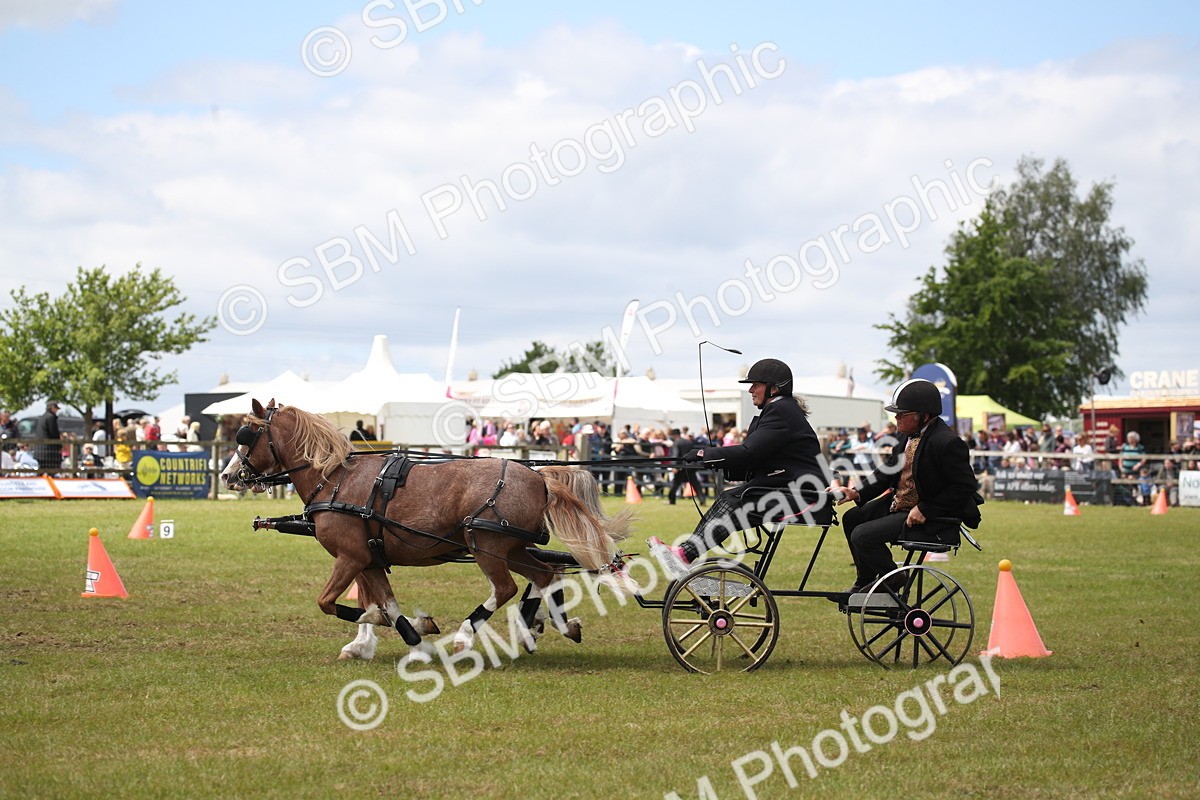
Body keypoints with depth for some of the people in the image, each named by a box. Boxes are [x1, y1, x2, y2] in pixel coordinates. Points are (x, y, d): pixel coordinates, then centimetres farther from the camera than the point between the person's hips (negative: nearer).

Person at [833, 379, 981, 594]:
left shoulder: (948, 443, -24)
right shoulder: (907, 435, 5)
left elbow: (965, 486, -23)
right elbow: (888, 470, 12)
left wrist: (925, 510, -24)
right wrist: (857, 493, -3)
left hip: (931, 520, -10)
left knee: (862, 535, -18)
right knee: (852, 518, 19)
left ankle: (892, 580, 7)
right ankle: (865, 581, 31)